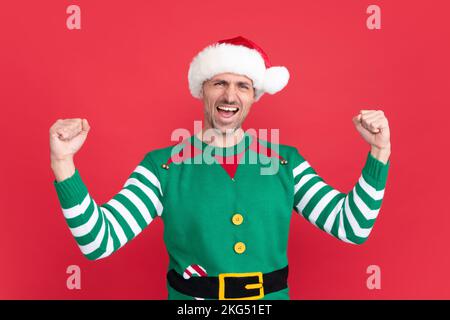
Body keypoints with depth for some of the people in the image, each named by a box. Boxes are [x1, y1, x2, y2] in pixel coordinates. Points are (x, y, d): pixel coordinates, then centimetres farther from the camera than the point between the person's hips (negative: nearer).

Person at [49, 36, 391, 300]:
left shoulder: (286, 159, -4)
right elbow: (99, 240, -16)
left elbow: (352, 226, -6)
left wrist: (379, 150, -15)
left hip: (272, 297, 2)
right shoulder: (161, 165, -10)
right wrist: (63, 162, -27)